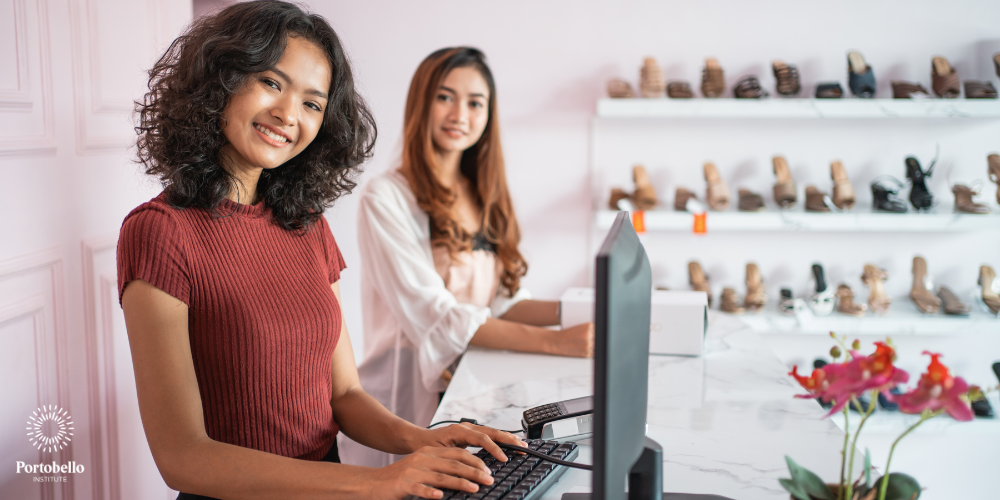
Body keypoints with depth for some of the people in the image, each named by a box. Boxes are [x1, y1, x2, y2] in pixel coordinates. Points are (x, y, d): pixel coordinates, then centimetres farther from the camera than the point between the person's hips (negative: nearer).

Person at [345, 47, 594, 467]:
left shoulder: (484, 197, 15)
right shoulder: (387, 198, -7)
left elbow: (503, 302, 11)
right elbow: (434, 316, -16)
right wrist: (555, 341, -22)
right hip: (412, 398, -6)